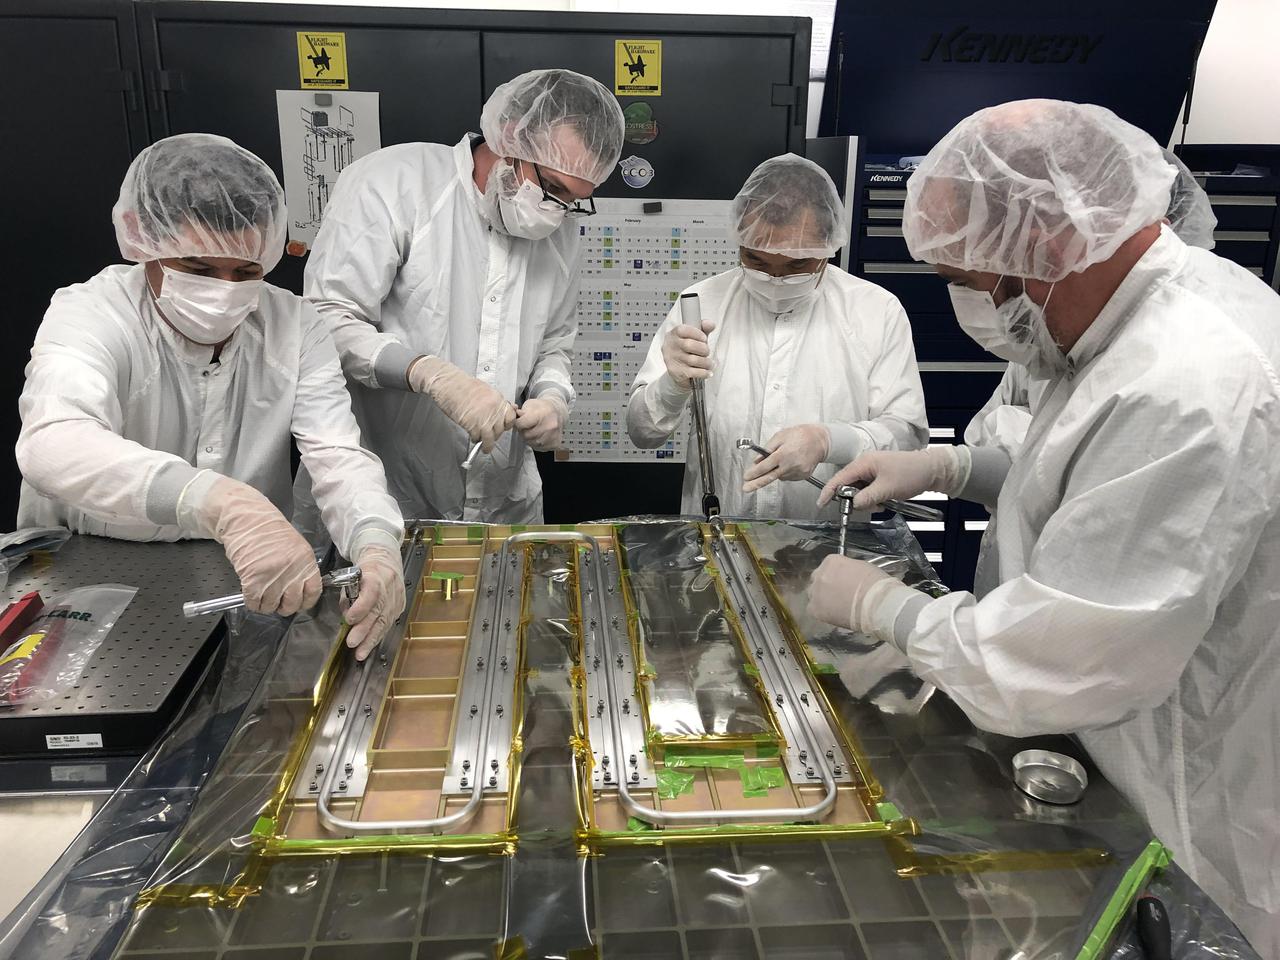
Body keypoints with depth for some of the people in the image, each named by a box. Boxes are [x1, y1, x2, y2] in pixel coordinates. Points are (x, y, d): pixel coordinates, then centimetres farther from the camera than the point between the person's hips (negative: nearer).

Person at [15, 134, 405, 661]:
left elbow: (338, 456, -16)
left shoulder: (293, 326, -5)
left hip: (249, 586, 3)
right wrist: (218, 500, -54)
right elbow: (51, 443, -35)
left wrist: (375, 544, -39)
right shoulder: (87, 316, -14)